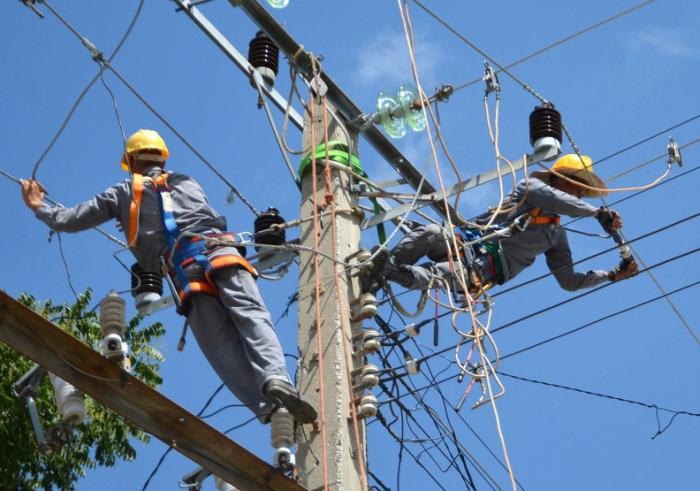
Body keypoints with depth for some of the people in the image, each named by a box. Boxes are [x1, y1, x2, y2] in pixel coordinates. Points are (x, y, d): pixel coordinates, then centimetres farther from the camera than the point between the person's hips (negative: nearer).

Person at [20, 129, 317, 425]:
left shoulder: (123, 193, 26)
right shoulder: (187, 183, 32)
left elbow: (69, 220, 30)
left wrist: (40, 208, 48)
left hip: (184, 270, -1)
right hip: (220, 253, 2)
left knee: (222, 344, -7)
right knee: (251, 315, -16)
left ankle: (268, 407, -26)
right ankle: (274, 376, -44)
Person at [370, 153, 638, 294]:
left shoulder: (557, 235, 23)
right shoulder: (529, 186, 12)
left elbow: (569, 281, 22)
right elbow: (557, 200, -11)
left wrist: (613, 274, 16)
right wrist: (598, 213, -11)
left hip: (481, 272, 0)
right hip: (468, 243, 0)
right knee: (429, 232, -31)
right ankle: (382, 266, -22)